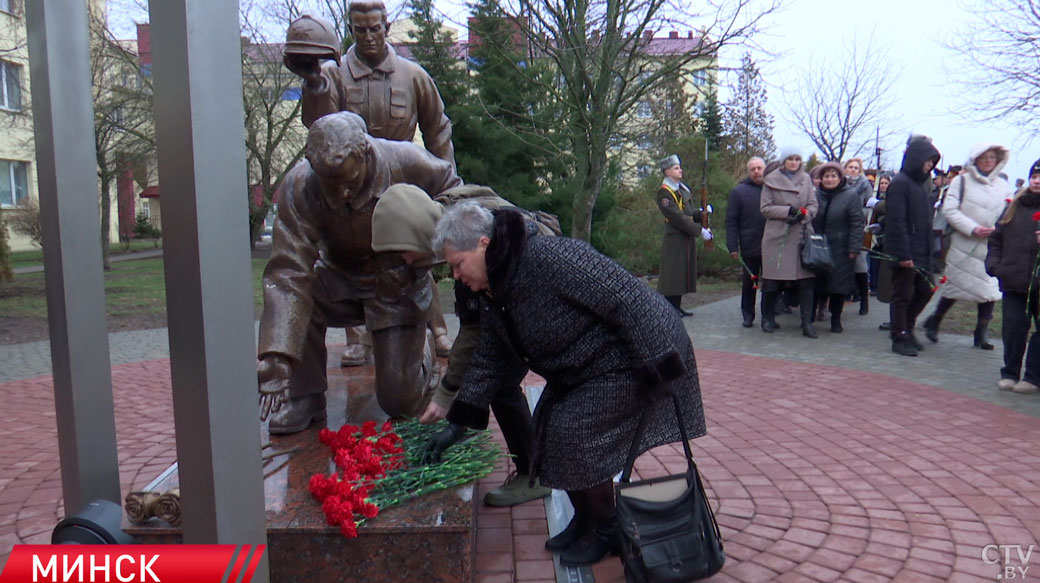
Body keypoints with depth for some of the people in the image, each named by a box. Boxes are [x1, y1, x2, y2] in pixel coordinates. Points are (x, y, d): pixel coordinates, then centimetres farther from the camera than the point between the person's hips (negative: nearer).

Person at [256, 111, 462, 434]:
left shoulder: (407, 162, -27)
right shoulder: (299, 187, -26)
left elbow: (452, 189, -5)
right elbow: (288, 273, -31)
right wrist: (277, 359, -40)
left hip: (400, 285, -1)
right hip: (341, 280, 2)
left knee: (400, 402, -5)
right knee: (289, 297, -30)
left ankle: (416, 369, 33)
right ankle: (303, 400, -7)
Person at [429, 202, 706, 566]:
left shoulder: (550, 258, -29)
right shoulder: (497, 300, 3)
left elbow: (627, 298, -29)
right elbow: (487, 364, 9)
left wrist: (657, 365, -27)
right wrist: (456, 423, 4)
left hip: (626, 364, -9)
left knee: (573, 431, -15)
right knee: (550, 426, 5)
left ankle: (606, 530, 8)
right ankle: (584, 521, 23)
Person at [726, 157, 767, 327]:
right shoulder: (739, 192, 2)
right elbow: (731, 221, -1)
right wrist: (733, 246, -8)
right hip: (749, 248, -1)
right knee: (749, 283, 9)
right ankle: (748, 316, 19)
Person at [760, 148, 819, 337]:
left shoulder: (806, 179, 12)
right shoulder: (771, 180, 3)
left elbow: (814, 204, 10)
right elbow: (765, 208, -1)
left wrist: (804, 214, -11)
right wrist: (788, 210, -12)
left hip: (802, 235, 2)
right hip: (777, 236, -2)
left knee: (806, 279, -4)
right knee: (772, 279, 1)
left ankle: (807, 322, 0)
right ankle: (768, 318, 17)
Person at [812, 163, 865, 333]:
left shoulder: (851, 195, -4)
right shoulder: (816, 195, 8)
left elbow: (857, 223, -8)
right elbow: (809, 220, 13)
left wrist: (854, 248, -14)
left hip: (840, 251, -3)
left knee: (838, 286, 2)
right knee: (816, 284, 5)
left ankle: (836, 320, 14)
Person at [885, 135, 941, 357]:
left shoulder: (920, 183, 15)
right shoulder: (900, 183, -13)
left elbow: (925, 220, 18)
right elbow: (896, 222, -19)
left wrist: (928, 252, 14)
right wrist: (903, 254, -22)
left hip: (920, 253, 9)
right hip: (905, 253, -9)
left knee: (924, 291, 13)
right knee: (902, 296, 0)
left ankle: (906, 330, 28)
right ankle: (899, 339, 9)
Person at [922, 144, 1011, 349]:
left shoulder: (1003, 186, 11)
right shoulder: (961, 181, 0)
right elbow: (949, 210, -8)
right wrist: (973, 228, -17)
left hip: (993, 247, 3)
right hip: (964, 246, -3)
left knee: (991, 289, 0)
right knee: (954, 286, 5)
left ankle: (982, 332, 14)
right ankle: (934, 322, 24)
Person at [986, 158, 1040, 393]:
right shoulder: (1015, 206, 11)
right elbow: (996, 238, 16)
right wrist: (994, 263, 4)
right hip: (1014, 282, 3)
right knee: (1013, 328, 6)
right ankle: (1010, 373, 17)